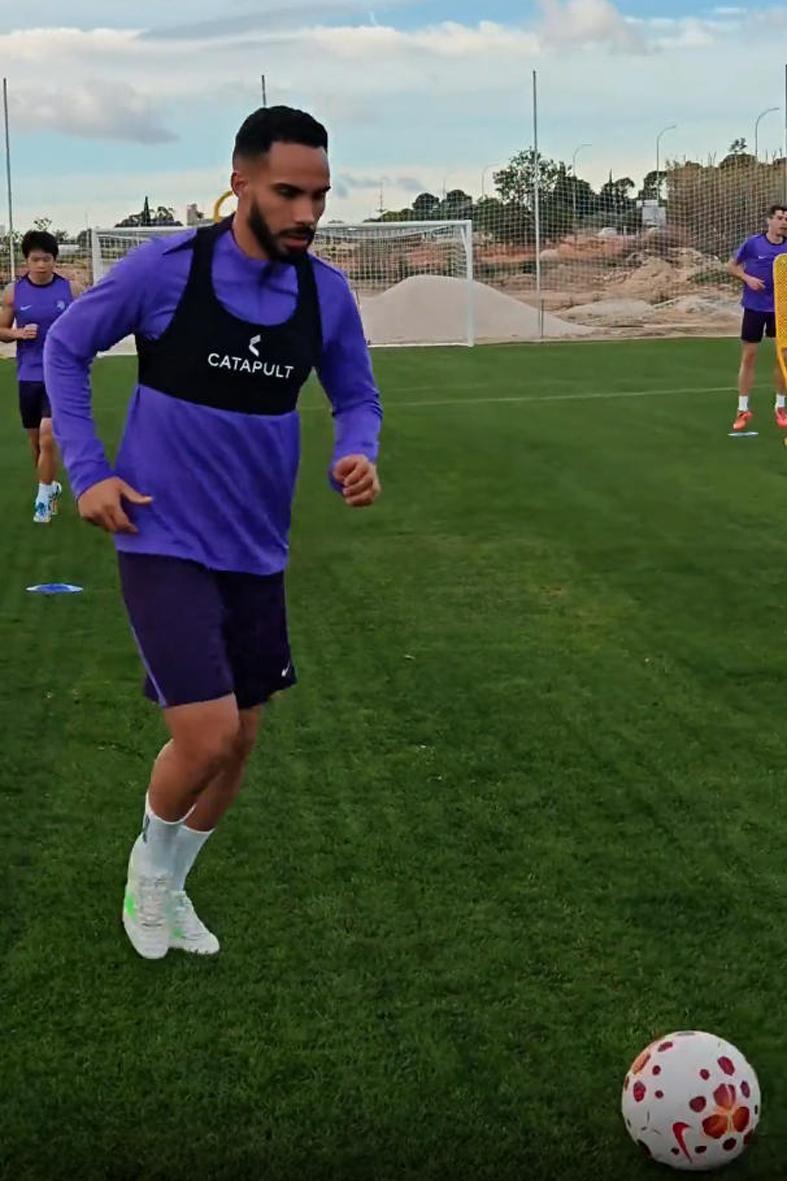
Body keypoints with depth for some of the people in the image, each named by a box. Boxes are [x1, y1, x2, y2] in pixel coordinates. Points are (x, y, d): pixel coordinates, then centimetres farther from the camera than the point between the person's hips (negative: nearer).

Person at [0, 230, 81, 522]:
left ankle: (44, 497, 0)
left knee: (48, 434, -14)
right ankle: (51, 486, 34)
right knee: (35, 437, 12)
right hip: (29, 375, 3)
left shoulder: (71, 289, -4)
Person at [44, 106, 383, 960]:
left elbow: (356, 397, 10)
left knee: (239, 741, 13)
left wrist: (356, 455, -13)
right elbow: (65, 348, -1)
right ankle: (151, 859, 20)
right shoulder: (164, 270, -15)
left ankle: (168, 889, 38)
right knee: (208, 735, -14)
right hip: (165, 544, -5)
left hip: (256, 553, 5)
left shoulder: (326, 293, -4)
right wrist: (88, 472, -8)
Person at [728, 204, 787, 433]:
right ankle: (743, 410, 7)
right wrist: (747, 278, -12)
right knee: (748, 356, 0)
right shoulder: (753, 243, -6)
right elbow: (731, 266, 4)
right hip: (754, 307, -2)